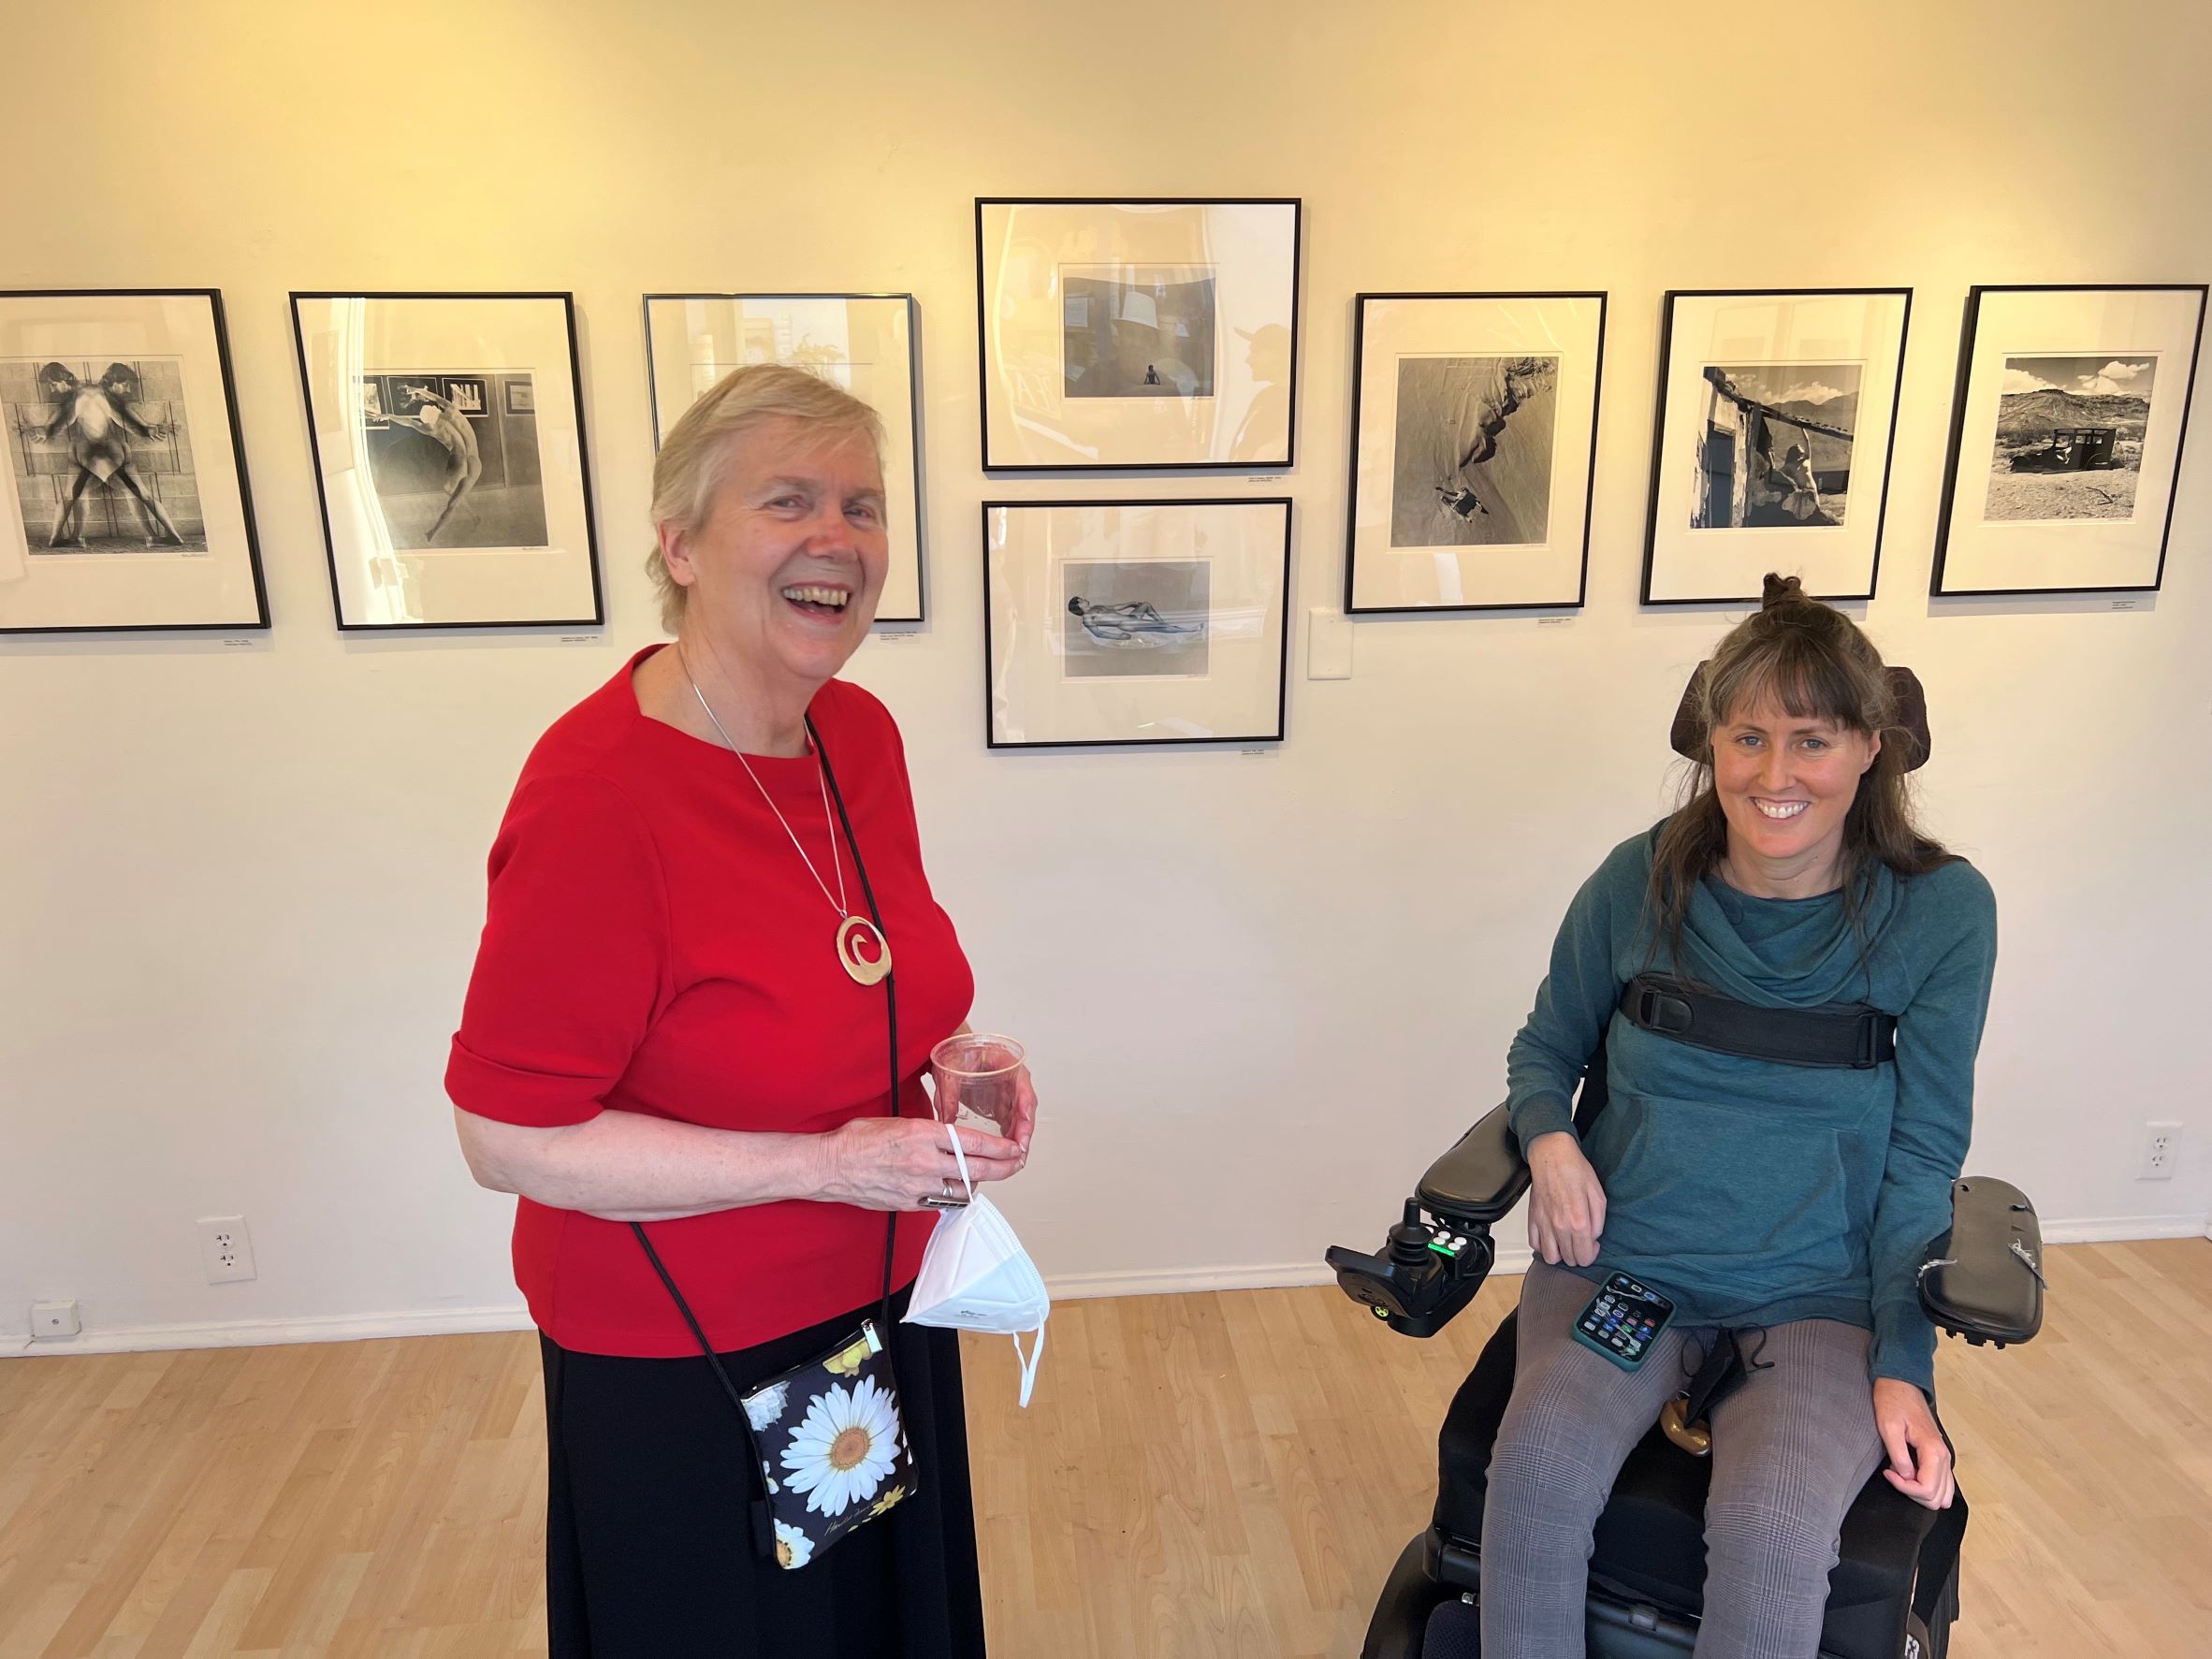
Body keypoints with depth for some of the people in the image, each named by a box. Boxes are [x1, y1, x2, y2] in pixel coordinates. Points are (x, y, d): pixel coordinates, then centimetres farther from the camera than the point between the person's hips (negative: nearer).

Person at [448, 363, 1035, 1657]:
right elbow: (510, 1138, -23)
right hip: (687, 1372, -6)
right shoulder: (598, 795, -27)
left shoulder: (862, 735, -4)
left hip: (882, 1309, 7)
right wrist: (825, 1166, -25)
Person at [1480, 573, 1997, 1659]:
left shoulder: (1941, 912, -4)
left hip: (1821, 1297, 0)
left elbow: (1922, 1157, 1)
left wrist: (1903, 1368, -5)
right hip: (1620, 1258, 1)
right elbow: (1546, 1047, 13)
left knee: (1772, 1529, -30)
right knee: (1539, 1464, -29)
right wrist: (1549, 1140, -9)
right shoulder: (1640, 880, -1)